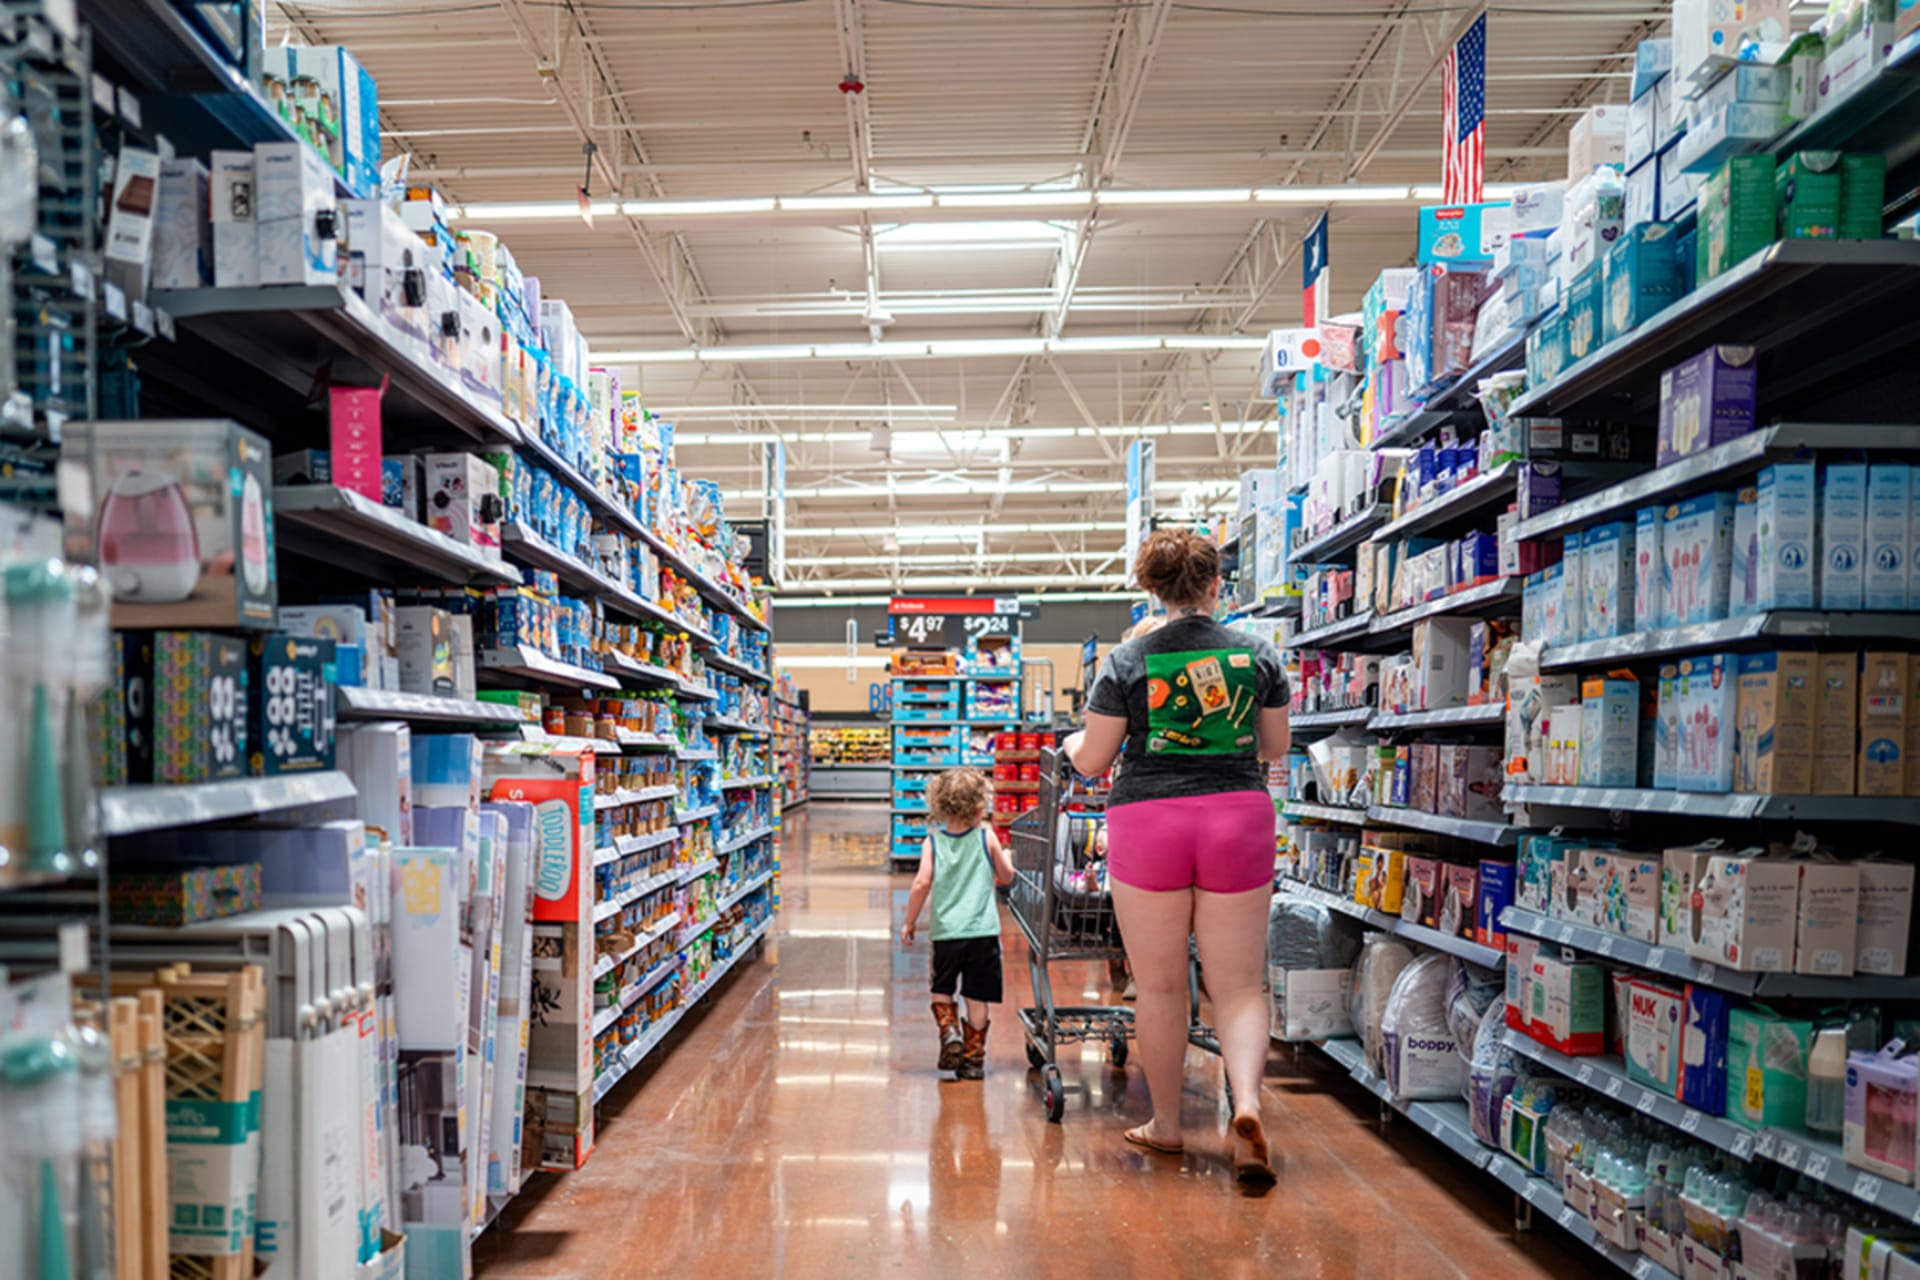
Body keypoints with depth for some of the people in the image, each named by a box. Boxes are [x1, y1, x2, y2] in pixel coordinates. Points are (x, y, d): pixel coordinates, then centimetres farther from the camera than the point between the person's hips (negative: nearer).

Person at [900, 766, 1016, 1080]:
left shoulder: (933, 840, -1)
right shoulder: (986, 836, -1)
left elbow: (922, 883, -8)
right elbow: (1006, 877, 8)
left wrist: (910, 922, 3)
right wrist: (1005, 859, 30)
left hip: (946, 932, 1)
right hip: (983, 931, -1)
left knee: (941, 991, 19)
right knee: (978, 998, 8)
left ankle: (949, 1032, -1)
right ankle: (973, 1057, 13)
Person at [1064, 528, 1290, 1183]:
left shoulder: (1126, 661, -2)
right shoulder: (1257, 653, 4)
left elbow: (1092, 761, 2)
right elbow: (1275, 747, 14)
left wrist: (1073, 742, 24)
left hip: (1148, 822, -1)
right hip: (1238, 818, 1)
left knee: (1160, 986, 10)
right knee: (1239, 984, 8)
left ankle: (1165, 1124, 22)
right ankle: (1247, 1103, -13)